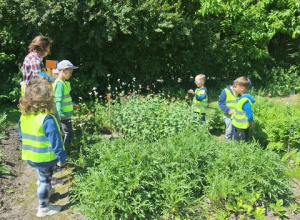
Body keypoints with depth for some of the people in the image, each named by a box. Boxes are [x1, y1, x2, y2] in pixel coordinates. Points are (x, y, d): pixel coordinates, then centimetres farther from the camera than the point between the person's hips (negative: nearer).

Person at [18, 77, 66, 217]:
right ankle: (44, 208, 26)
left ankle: (46, 193, 47)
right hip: (44, 158, -7)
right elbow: (56, 142, -23)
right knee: (45, 181, 11)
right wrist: (62, 158, -12)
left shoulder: (24, 116, -4)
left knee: (43, 178, 26)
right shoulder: (47, 119, -27)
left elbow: (23, 136, 9)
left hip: (32, 156, 7)